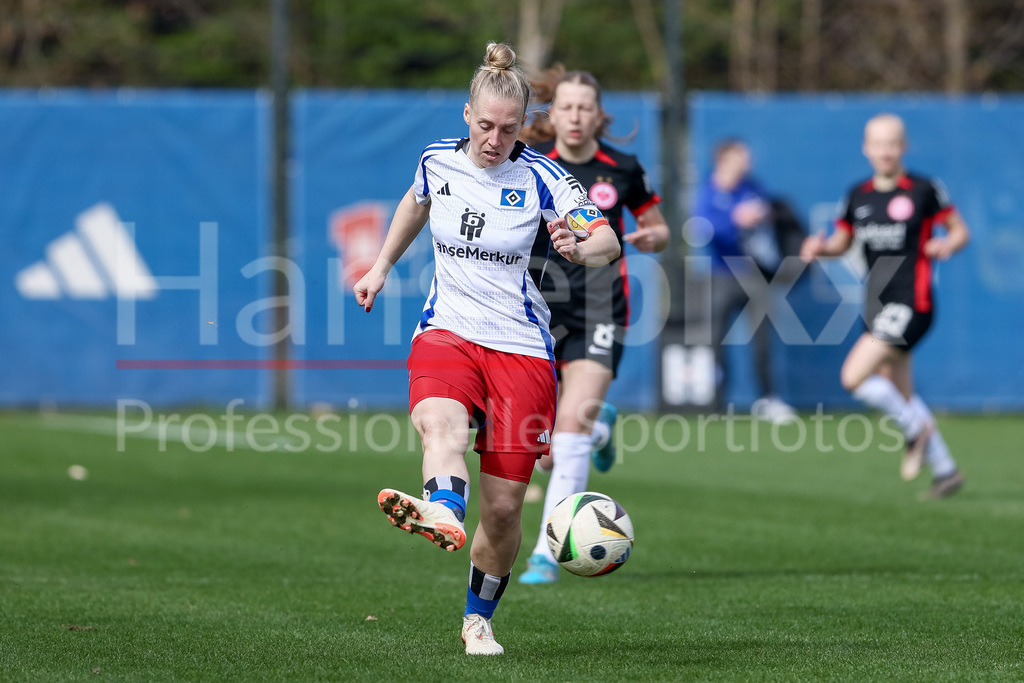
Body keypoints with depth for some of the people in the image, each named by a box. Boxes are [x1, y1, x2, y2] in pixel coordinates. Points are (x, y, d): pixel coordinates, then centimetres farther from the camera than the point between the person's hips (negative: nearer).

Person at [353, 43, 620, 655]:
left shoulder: (542, 178, -7)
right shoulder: (438, 161, 2)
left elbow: (608, 243, -19)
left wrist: (582, 248, -41)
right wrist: (382, 267, 26)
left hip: (520, 346, -1)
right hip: (446, 332, 1)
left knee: (504, 506, -2)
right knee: (440, 422, -35)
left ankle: (478, 619, 21)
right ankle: (443, 514, -66)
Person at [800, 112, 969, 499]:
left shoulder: (924, 190, -6)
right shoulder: (858, 196, 8)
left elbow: (960, 231, 1)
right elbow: (842, 242, 17)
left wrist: (947, 245, -21)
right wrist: (821, 247, -5)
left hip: (911, 303, -7)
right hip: (877, 305, 7)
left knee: (854, 376, -18)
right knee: (901, 395, 11)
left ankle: (916, 429, 3)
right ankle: (945, 471, 23)